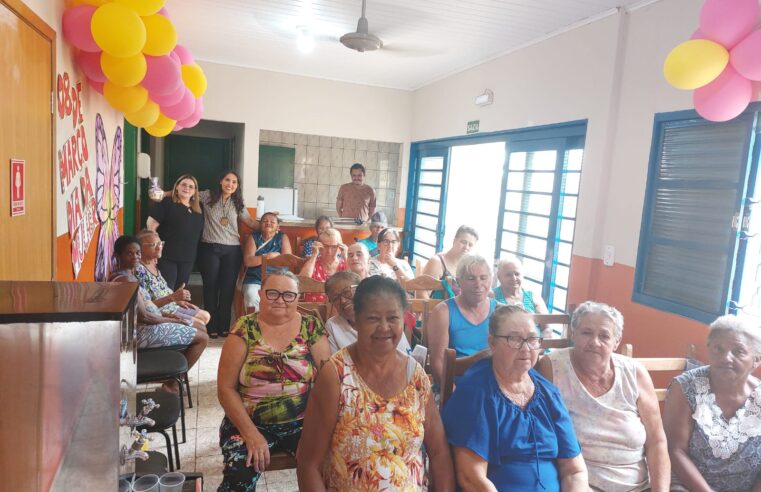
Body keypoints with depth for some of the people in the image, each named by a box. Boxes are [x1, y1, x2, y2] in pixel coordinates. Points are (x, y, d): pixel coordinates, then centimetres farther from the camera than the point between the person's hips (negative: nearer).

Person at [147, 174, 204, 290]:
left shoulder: (198, 209, 11)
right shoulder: (166, 202, -5)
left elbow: (199, 233, 20)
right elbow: (151, 225, -10)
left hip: (187, 258, 6)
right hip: (167, 256, -6)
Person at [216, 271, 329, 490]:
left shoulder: (311, 327, -1)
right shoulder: (245, 329, -3)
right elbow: (226, 388, -3)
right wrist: (251, 434, -12)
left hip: (302, 424, 1)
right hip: (249, 424, -1)